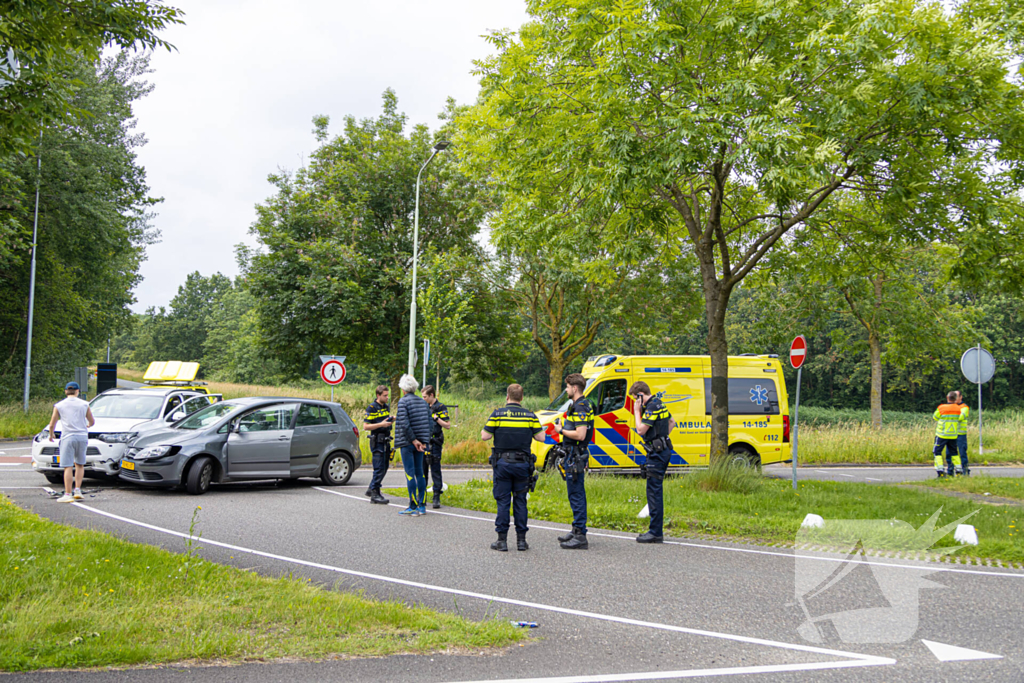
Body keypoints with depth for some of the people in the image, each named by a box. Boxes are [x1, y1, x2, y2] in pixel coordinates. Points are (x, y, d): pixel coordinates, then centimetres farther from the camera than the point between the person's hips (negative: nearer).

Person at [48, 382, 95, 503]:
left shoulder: (59, 406, 2)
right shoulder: (84, 404, 6)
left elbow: (52, 425, 5)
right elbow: (92, 421, 14)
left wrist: (51, 435, 25)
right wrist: (88, 425, 38)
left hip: (68, 438, -2)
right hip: (82, 436, 2)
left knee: (68, 467, -4)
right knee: (79, 464, 17)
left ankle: (68, 494, -7)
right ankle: (77, 490, 10)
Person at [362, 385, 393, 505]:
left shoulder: (387, 407, 13)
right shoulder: (371, 408, -10)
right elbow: (365, 426, -14)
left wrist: (391, 422, 4)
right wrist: (381, 424, -21)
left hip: (386, 441, 8)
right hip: (377, 442, -8)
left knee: (384, 467, 12)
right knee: (379, 468, -9)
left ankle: (371, 489, 25)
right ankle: (375, 494, -2)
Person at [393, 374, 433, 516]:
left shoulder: (403, 401, -10)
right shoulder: (423, 402, 9)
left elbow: (404, 424, -19)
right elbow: (430, 423, 8)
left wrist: (413, 440, -14)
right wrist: (424, 441, 8)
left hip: (407, 443, -6)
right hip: (420, 443, 6)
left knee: (410, 474, -3)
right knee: (419, 472, 12)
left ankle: (413, 507, -2)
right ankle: (422, 506, 14)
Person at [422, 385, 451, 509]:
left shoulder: (441, 407, -6)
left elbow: (448, 425, -10)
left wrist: (436, 418, -17)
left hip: (434, 443, -7)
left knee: (435, 470, -6)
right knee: (422, 469, 11)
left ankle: (437, 498, -3)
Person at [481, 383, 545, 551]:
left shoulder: (497, 414, -5)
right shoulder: (530, 416, 1)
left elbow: (485, 436, -7)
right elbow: (541, 437, 1)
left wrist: (484, 430, 15)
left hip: (502, 463, -2)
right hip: (522, 464, 2)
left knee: (503, 501, 3)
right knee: (520, 501, 8)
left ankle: (502, 540, 4)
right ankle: (521, 539, 9)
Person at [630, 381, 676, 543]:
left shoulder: (652, 406, -16)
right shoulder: (659, 404, 16)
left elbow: (641, 429, -20)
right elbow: (672, 422, 30)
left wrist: (637, 411, -10)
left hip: (657, 453, -10)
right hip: (662, 450, 10)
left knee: (654, 490, -9)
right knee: (656, 490, 13)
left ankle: (655, 532, -8)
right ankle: (656, 530, 17)